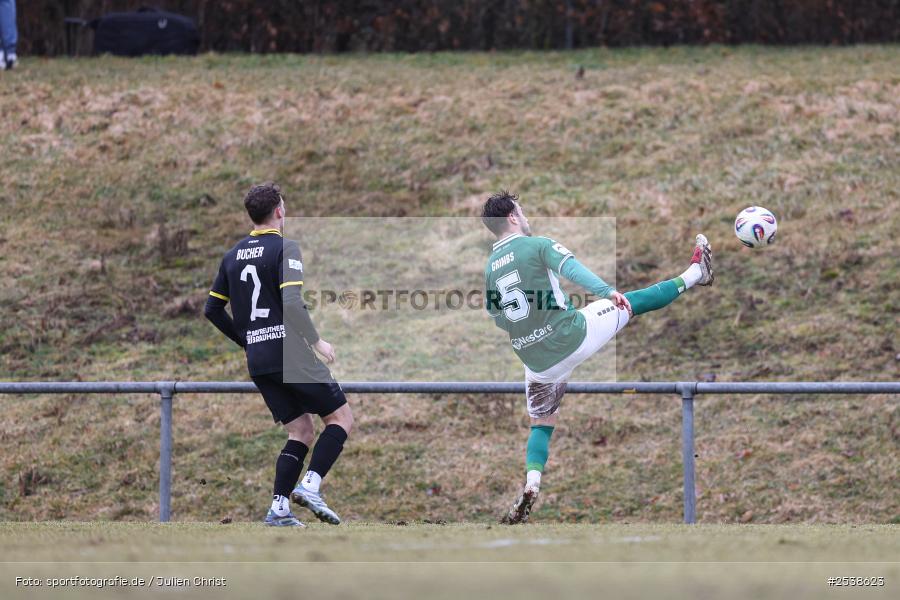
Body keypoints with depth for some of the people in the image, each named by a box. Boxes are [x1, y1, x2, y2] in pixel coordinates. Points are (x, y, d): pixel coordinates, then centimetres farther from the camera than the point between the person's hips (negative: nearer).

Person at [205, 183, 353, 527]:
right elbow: (291, 302, -20)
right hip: (291, 354, -7)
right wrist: (317, 341, -9)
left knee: (300, 433, 12)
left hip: (258, 362, 7)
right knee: (341, 418, 3)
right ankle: (310, 486, -13)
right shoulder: (284, 249, -8)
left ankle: (278, 508, -1)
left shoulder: (233, 255, 13)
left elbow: (212, 309, 16)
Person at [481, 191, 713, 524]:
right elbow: (572, 268, -24)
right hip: (574, 335, -4)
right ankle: (695, 275, 32)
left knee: (541, 425, 17)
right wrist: (609, 293, -36)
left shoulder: (488, 269, 7)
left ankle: (531, 487, -5)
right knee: (631, 302, 15)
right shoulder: (538, 245, -7)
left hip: (539, 364, 4)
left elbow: (496, 319, 15)